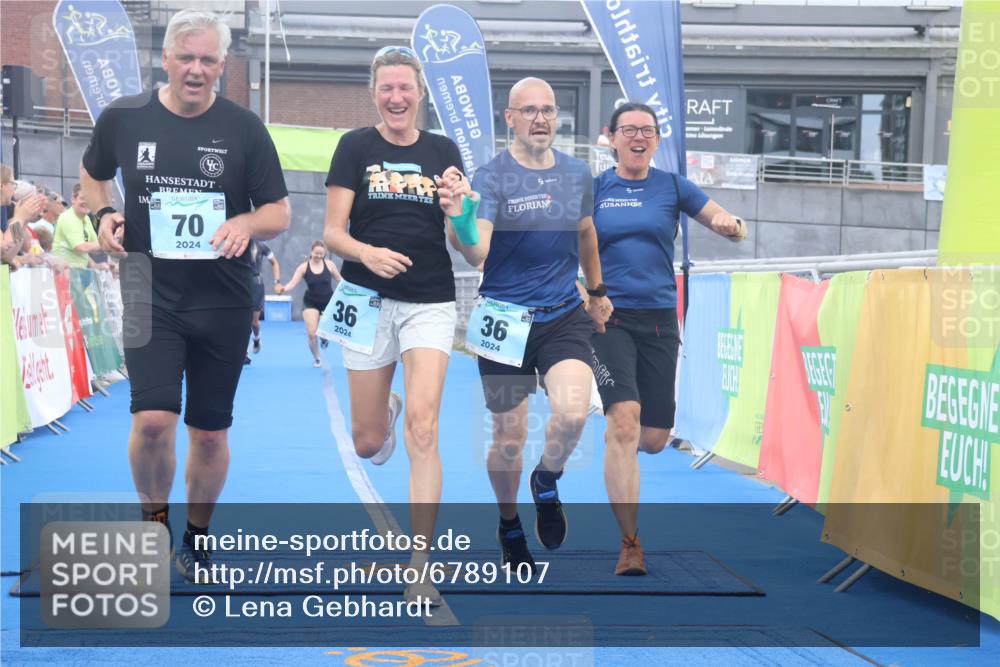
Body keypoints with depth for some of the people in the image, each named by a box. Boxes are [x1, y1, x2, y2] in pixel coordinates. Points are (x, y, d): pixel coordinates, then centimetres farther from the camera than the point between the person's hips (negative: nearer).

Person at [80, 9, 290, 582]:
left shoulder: (244, 128, -3)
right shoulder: (123, 119, -1)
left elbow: (280, 213, 1)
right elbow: (94, 175, 19)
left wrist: (246, 223, -22)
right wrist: (104, 213, -3)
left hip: (224, 300, 1)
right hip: (150, 295, -1)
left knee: (210, 430, 10)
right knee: (153, 419, -17)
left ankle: (197, 539, 31)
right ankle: (155, 524, 9)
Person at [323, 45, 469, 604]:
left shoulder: (443, 150, 5)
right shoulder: (356, 147, 0)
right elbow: (333, 232, -3)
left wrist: (454, 207, -15)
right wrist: (366, 253, -24)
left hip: (430, 301, 0)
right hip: (369, 299, 0)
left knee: (422, 429, -14)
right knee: (368, 443, 10)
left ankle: (421, 568, -10)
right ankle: (387, 409, 50)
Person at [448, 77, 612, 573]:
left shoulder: (577, 174, 4)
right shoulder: (491, 177, -10)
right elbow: (477, 253, -24)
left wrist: (597, 291, 31)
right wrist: (459, 224, -45)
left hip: (565, 317, 3)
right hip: (505, 319, -2)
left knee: (572, 413, -22)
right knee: (509, 438, 6)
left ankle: (547, 485, 11)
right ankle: (509, 526, 32)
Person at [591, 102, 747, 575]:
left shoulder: (672, 186, 5)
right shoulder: (595, 188, 3)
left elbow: (733, 227, 3)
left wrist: (731, 226, -21)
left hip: (659, 318, 2)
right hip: (609, 317, -2)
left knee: (655, 439, 5)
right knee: (624, 422, -19)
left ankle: (619, 450, 44)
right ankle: (630, 545, -13)